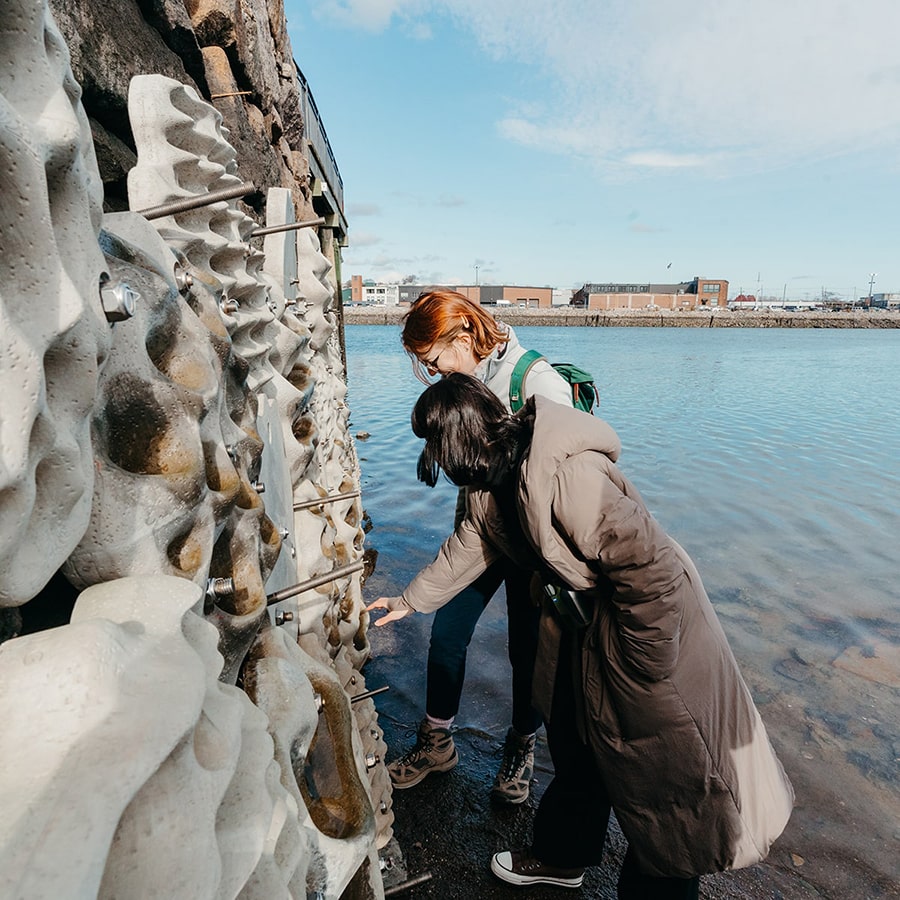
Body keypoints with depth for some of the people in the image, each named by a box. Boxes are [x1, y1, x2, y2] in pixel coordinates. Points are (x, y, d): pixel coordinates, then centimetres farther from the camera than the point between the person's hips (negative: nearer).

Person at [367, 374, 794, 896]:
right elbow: (468, 547, 12)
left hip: (650, 624, -9)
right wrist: (411, 601, 21)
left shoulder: (568, 478, -35)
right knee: (576, 748, 25)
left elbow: (653, 571, -33)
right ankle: (563, 857, 49)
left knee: (662, 777, 10)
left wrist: (644, 667, -20)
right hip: (580, 627, 9)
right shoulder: (495, 479, -4)